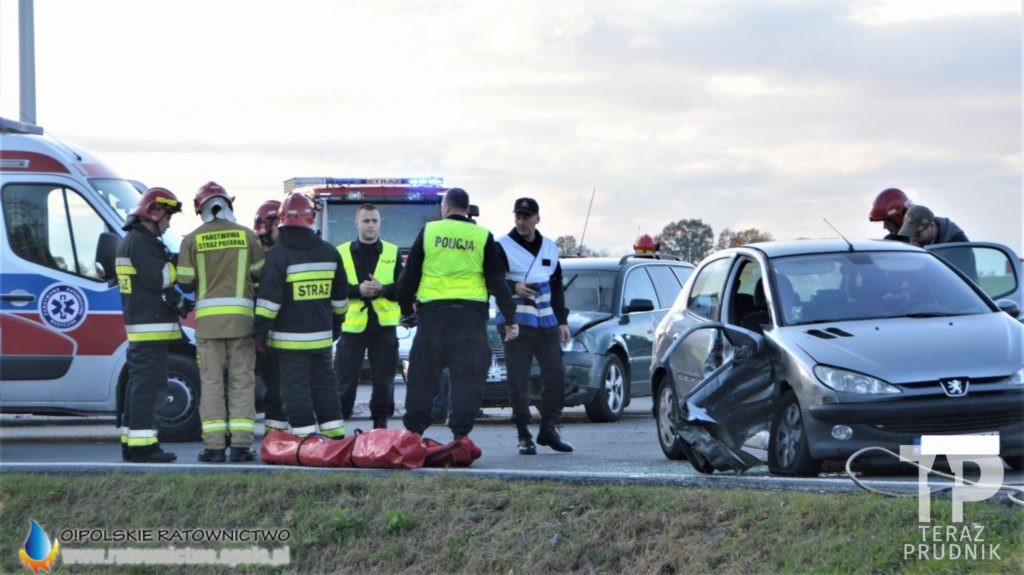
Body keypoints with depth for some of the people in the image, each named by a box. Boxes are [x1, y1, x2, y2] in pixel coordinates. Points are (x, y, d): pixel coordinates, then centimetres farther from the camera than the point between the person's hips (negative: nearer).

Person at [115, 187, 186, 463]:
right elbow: (158, 278, -22)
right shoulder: (140, 242, -14)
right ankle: (142, 445, -15)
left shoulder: (130, 241, 21)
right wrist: (180, 264, -9)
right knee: (146, 385, -12)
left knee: (138, 385, 13)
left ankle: (131, 443, 16)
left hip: (139, 328, 11)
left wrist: (177, 302, 16)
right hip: (151, 327, -11)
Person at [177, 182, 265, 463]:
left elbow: (185, 283, -1)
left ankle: (214, 446, 1)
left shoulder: (193, 239, 0)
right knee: (242, 381, 4)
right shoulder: (246, 235, 2)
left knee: (211, 382, 4)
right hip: (241, 318, 0)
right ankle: (240, 445, 0)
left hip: (207, 318, 0)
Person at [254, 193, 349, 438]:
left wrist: (260, 330, -10)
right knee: (324, 382, 15)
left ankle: (305, 436, -5)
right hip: (322, 334, 5)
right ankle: (335, 436, 18)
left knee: (296, 386, -2)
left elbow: (270, 297, -15)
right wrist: (336, 322, 27)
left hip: (290, 336, -5)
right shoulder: (329, 252, 6)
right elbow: (340, 295, 14)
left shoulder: (278, 254, -11)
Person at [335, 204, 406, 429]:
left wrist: (383, 289, -15)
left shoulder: (392, 252, 8)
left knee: (384, 379, 4)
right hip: (352, 324, -1)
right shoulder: (342, 252, 4)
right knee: (346, 379, 0)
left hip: (384, 325, 1)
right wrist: (358, 290, -18)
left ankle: (381, 424, 13)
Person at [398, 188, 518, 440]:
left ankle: (413, 432, 8)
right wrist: (510, 318, 6)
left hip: (433, 310, 0)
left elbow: (410, 275, 7)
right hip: (471, 312, 0)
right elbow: (497, 280, 4)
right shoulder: (483, 236, 6)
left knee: (422, 373, 7)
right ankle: (461, 434, -4)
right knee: (467, 375, 1)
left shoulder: (428, 231, 6)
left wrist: (405, 305, 19)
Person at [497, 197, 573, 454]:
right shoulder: (503, 246, -2)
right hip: (516, 322, -5)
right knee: (519, 379, -5)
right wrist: (513, 287, -26)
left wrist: (562, 321, 16)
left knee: (555, 373, 0)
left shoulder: (550, 248, 16)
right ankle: (524, 435, 0)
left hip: (546, 322, 5)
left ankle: (549, 429, 11)